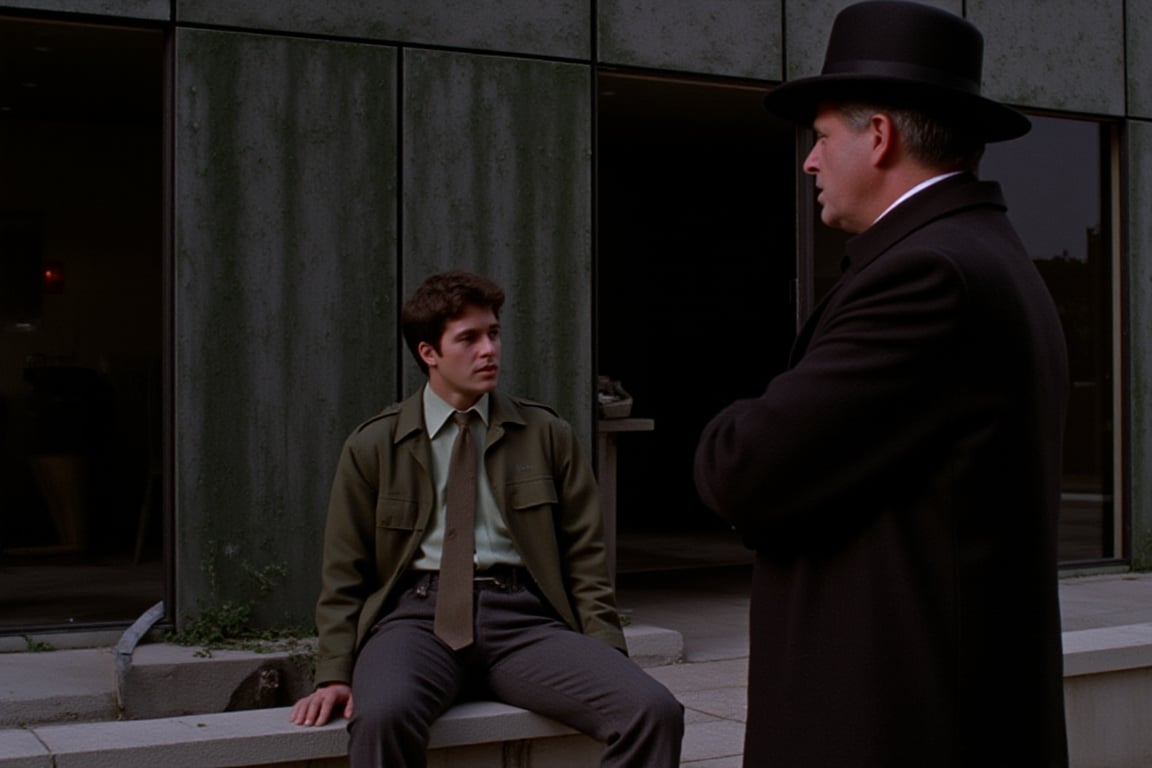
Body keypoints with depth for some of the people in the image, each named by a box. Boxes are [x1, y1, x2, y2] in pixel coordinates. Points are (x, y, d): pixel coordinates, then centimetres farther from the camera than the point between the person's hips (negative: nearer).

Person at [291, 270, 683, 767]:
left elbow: (584, 558, 11)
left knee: (655, 711, -26)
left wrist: (609, 665, -2)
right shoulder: (373, 446, 10)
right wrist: (335, 675, -3)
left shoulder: (546, 435, 12)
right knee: (383, 714, -38)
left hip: (522, 618, 1)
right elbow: (344, 575, 11)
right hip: (419, 614, -1)